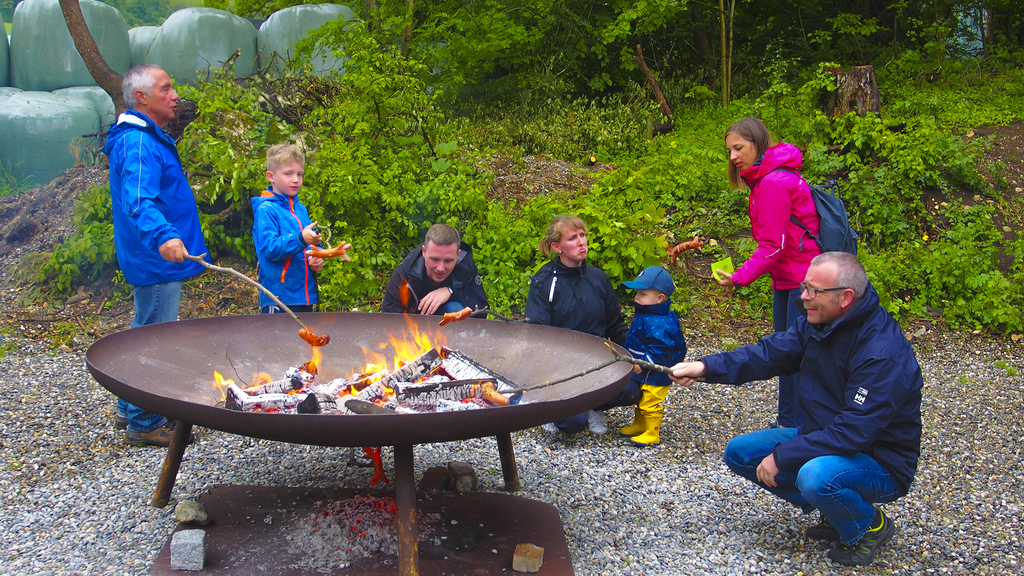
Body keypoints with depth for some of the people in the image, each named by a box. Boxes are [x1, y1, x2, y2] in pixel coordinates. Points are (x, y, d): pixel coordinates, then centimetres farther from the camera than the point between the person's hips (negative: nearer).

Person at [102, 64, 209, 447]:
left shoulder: (147, 139, 16)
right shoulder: (138, 143, -19)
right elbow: (138, 201, -34)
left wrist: (166, 236, 33)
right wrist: (163, 236, -50)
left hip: (156, 258, 11)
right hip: (156, 261, -11)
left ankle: (130, 410, 33)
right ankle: (144, 424, 6)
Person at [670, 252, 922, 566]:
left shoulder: (883, 354, -30)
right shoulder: (818, 323, -3)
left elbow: (854, 432, -33)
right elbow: (770, 352, -3)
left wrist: (781, 457, -28)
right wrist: (706, 367, -17)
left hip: (880, 463, -8)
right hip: (824, 439, 9)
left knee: (816, 475, -39)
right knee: (739, 452, 2)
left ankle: (869, 525, -4)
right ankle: (834, 509, 11)